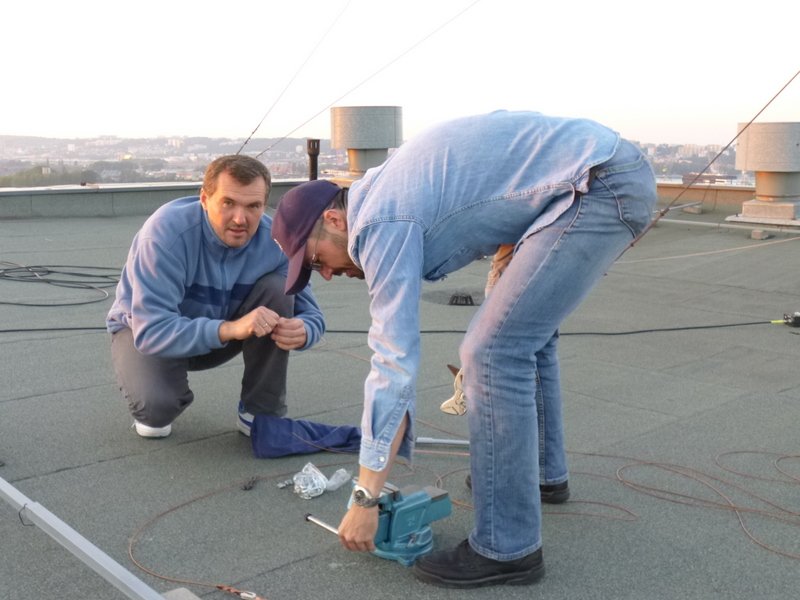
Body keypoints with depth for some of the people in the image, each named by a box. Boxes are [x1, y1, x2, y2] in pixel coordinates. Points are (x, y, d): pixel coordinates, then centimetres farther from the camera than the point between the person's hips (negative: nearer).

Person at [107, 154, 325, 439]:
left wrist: (301, 331, -40)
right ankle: (159, 405, 7)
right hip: (144, 329, -3)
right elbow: (152, 329, -40)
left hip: (224, 329, 4)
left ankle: (261, 412, -9)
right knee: (155, 405, -34)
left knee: (276, 289, -23)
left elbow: (310, 313, -14)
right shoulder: (166, 231, -34)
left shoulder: (274, 239, -22)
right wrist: (229, 329, -54)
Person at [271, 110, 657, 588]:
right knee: (526, 328, 25)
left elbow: (395, 363, -15)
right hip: (619, 171, 11)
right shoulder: (388, 191, 17)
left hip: (600, 184, -11)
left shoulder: (383, 224, -12)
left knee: (495, 351, -11)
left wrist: (365, 499, -11)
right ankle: (542, 468, 39)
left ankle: (507, 548, -2)